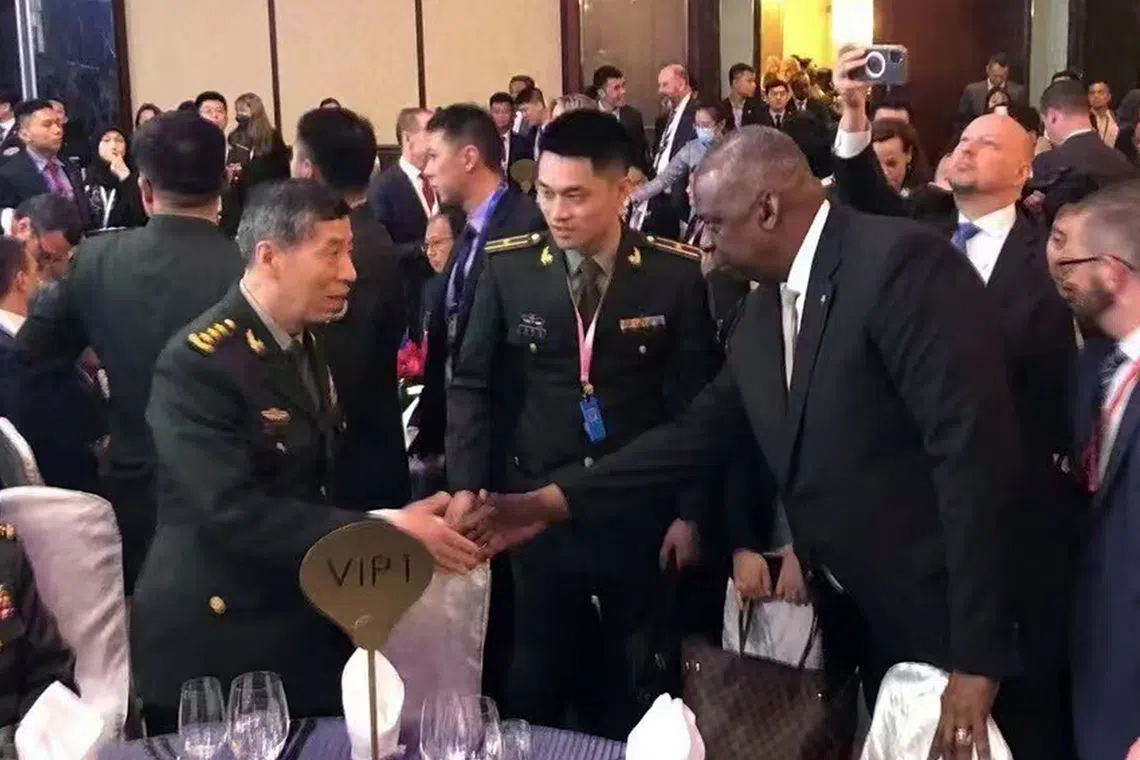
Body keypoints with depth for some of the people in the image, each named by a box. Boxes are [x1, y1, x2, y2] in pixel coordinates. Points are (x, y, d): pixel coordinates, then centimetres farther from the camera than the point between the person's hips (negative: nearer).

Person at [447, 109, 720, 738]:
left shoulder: (678, 273, -7)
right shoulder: (507, 266, -4)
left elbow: (696, 401, -2)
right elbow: (471, 385, 3)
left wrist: (690, 512, -2)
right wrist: (467, 488, -5)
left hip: (640, 514, 0)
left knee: (632, 690, 14)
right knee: (534, 689, 10)